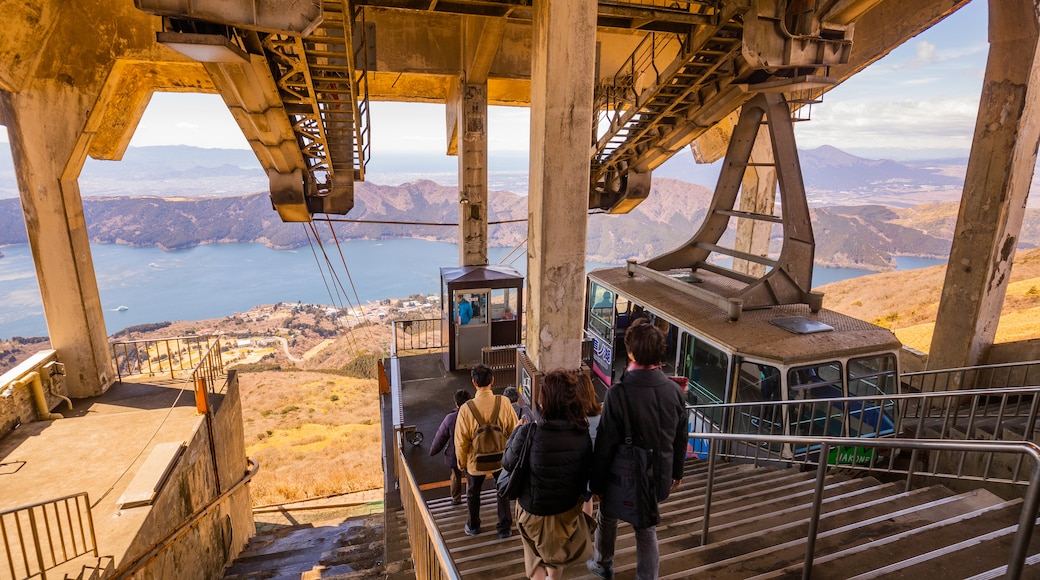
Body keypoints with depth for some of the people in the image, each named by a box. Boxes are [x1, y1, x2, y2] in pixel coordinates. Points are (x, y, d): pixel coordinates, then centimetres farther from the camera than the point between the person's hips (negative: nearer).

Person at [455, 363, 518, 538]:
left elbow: (461, 440, -16)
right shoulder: (504, 402, -21)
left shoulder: (466, 408, -25)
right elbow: (514, 429, -9)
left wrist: (461, 462, 2)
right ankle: (505, 528, 34)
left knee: (473, 494, 24)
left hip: (476, 461, -1)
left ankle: (473, 527, 43)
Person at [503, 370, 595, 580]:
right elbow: (586, 474, -5)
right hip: (568, 510, 3)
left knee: (536, 562, 24)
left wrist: (518, 430, 0)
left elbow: (508, 463, -13)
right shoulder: (582, 434, -18)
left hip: (534, 511, -3)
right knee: (557, 555, 31)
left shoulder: (529, 433, -29)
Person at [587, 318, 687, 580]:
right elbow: (680, 438, 1)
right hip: (659, 477, 3)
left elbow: (605, 444, -21)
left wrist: (597, 482, -7)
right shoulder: (674, 390, -11)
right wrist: (676, 472, 17)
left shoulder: (618, 392, -27)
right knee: (647, 528, 22)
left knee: (607, 519, 25)